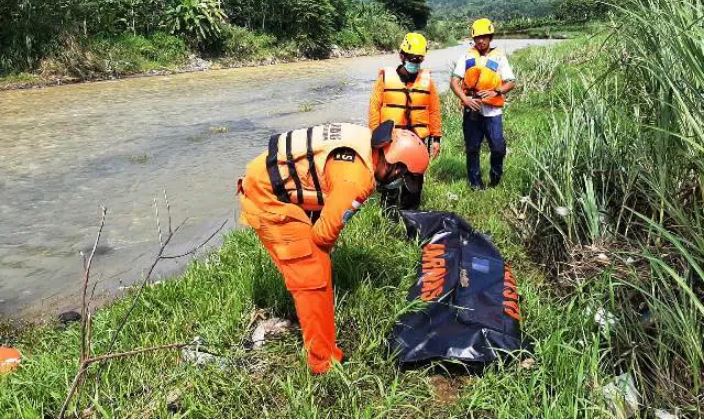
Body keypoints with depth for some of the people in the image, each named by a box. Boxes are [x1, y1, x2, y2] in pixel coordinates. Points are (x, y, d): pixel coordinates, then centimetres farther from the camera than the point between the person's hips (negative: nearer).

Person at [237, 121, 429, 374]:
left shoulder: (364, 144, 2)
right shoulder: (358, 178, -26)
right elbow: (326, 232, -17)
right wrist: (316, 248, 6)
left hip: (277, 185, 10)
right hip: (266, 196, -10)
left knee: (315, 268, 18)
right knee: (312, 277, -5)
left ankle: (323, 348, 34)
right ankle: (325, 363, 8)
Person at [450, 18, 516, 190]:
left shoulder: (499, 57, 6)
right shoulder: (467, 57, 7)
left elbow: (511, 82, 2)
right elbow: (454, 81, 0)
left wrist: (496, 91, -17)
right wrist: (464, 98, -16)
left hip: (492, 111, -1)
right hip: (472, 111, 1)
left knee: (498, 148, -7)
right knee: (472, 149, 8)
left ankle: (496, 175, 20)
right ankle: (475, 182, 22)